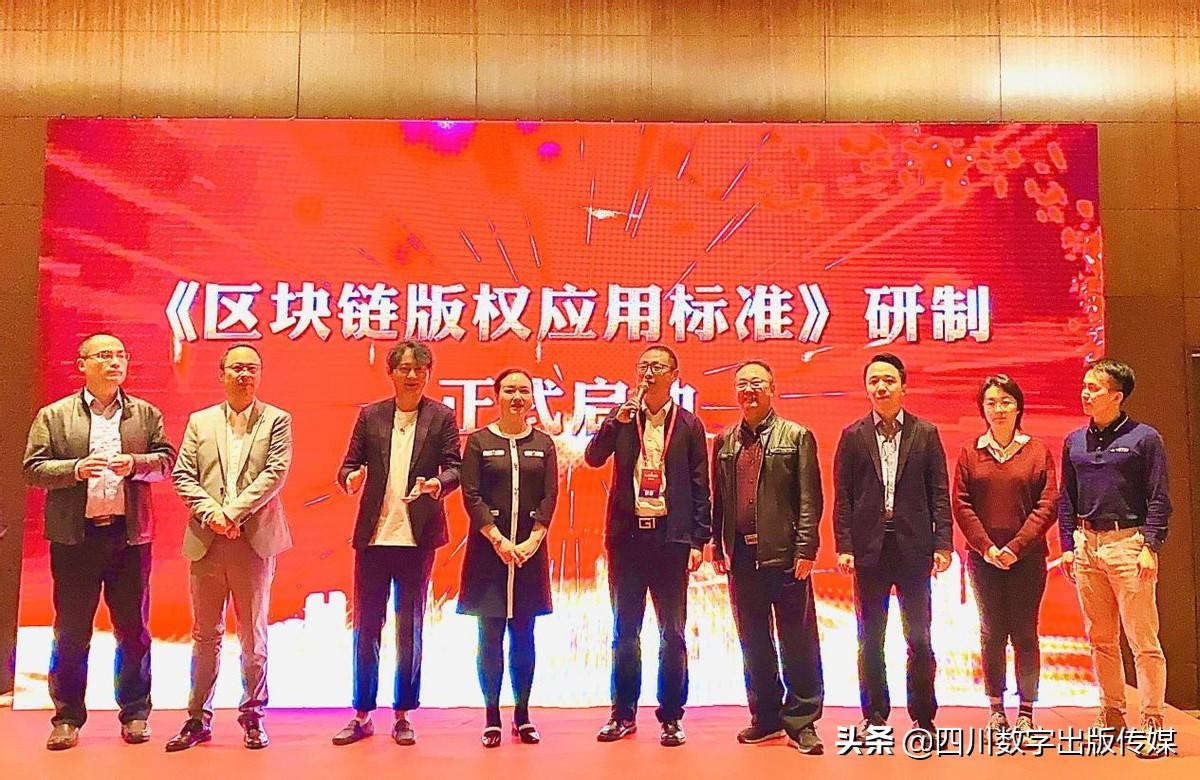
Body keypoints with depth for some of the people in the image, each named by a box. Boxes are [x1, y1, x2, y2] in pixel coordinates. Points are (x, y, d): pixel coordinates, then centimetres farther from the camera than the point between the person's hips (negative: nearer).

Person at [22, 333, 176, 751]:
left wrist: (135, 464, -13)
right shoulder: (53, 416, 5)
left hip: (130, 533, 1)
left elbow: (166, 459, 6)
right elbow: (32, 468, 0)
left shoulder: (146, 414, 9)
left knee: (133, 628, 7)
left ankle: (135, 714, 17)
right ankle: (68, 717, 18)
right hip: (74, 535, -1)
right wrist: (75, 469, -16)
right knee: (71, 632, 6)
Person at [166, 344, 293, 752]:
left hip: (255, 540, -2)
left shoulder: (277, 420, 5)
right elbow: (182, 475, 5)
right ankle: (198, 718, 18)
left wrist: (233, 512, -16)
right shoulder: (199, 422, 13)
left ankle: (253, 717, 16)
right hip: (206, 542, 2)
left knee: (253, 634, 6)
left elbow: (276, 473, -7)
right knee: (205, 634, 9)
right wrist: (211, 513, -11)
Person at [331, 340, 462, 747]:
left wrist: (437, 484, -24)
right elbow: (349, 464, 7)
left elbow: (455, 467, -2)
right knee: (365, 627, 8)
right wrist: (351, 478, -17)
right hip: (373, 534, 2)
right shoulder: (370, 415, 8)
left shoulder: (442, 417, 3)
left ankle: (403, 715, 18)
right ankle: (362, 715, 19)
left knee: (410, 628, 7)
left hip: (417, 536, -1)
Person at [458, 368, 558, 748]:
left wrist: (533, 540, -11)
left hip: (530, 549, 2)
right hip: (489, 548, -2)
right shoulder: (479, 441, 1)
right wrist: (498, 540, -14)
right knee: (491, 635, 1)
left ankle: (522, 715, 16)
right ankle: (492, 717, 10)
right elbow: (471, 495, -5)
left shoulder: (543, 443, 7)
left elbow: (550, 496, 1)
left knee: (524, 635, 7)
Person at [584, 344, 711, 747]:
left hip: (670, 535, -1)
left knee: (672, 631, 4)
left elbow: (700, 486, 3)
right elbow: (593, 458, -4)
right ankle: (623, 714, 19)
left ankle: (671, 717, 14)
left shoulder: (689, 424, 4)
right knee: (625, 630, 9)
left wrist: (699, 540, -3)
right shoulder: (621, 418, 9)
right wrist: (617, 420, -17)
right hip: (627, 534, 2)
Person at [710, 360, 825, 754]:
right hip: (741, 555, 4)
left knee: (797, 642, 2)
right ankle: (766, 718, 23)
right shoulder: (724, 441, 13)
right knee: (753, 643, 11)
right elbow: (718, 498, 13)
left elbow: (810, 498, -5)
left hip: (784, 554, -4)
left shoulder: (796, 436, 1)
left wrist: (805, 550, -12)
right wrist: (717, 546, 8)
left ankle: (801, 721, 13)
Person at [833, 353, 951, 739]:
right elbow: (843, 497, 3)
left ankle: (923, 718, 16)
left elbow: (940, 494, 3)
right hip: (869, 547, 1)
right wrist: (843, 546, -4)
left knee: (919, 637, 4)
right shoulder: (853, 436, 5)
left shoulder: (926, 433, 5)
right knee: (870, 639, 8)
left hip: (914, 547, -1)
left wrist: (943, 544, -4)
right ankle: (874, 716, 19)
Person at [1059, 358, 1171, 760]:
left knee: (1143, 640, -3)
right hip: (1086, 544, 5)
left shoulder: (1144, 438, -1)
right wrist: (1068, 546, 8)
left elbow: (1159, 499, -4)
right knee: (1100, 639, 12)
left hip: (1128, 543, -5)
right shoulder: (1075, 441, 13)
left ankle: (1152, 724, 5)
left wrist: (1151, 547, -12)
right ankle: (1112, 715, 23)